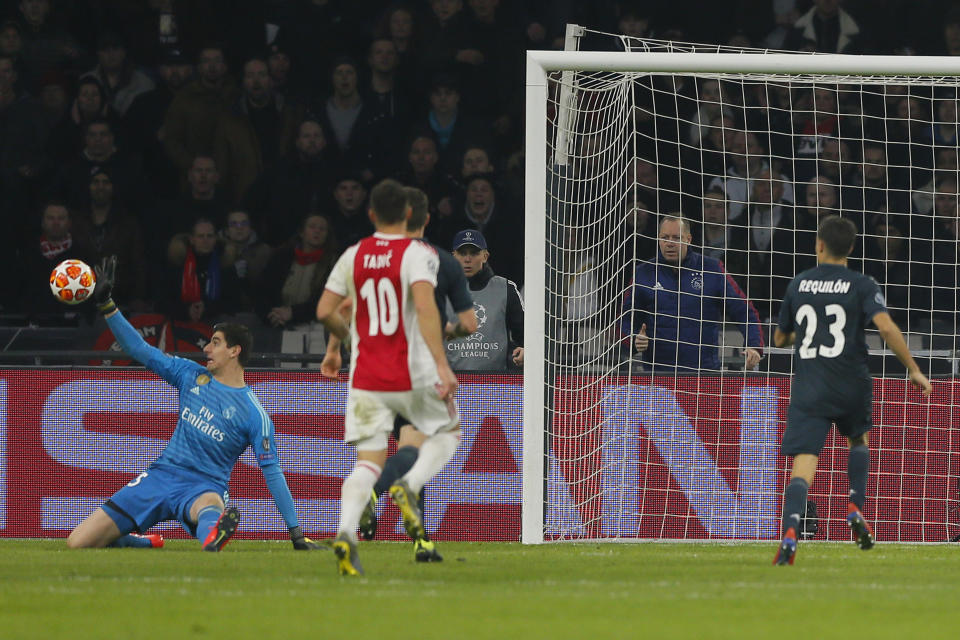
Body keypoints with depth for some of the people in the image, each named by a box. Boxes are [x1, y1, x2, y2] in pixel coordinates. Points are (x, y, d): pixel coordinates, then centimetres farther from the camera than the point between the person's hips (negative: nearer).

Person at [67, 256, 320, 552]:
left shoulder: (253, 413, -5)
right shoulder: (191, 376, 9)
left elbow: (272, 472, -5)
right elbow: (141, 350, 13)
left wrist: (296, 532, -10)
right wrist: (105, 303, 6)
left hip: (203, 486, -6)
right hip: (161, 473, 6)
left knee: (209, 505, -48)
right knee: (77, 543, -2)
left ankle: (212, 535, -80)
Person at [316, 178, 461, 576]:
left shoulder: (353, 256, 6)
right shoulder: (418, 254, -7)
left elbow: (324, 312, 6)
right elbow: (425, 306, -22)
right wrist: (442, 364, -25)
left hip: (365, 377, 3)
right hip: (412, 375, -3)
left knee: (369, 461, 2)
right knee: (447, 432, 21)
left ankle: (345, 532, -24)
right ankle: (409, 487, -7)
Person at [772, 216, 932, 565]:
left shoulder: (798, 284, 7)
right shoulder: (861, 285, -2)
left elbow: (780, 338, 18)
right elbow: (886, 327, -16)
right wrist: (913, 370, -9)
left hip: (808, 386, 0)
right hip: (851, 384, 0)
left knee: (803, 464, -8)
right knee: (859, 440, 30)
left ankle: (789, 533, -30)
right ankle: (856, 509, 12)